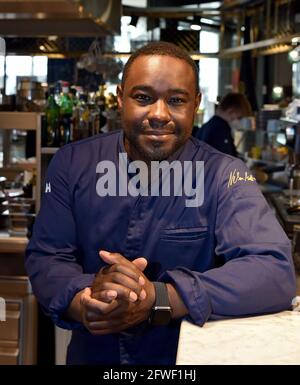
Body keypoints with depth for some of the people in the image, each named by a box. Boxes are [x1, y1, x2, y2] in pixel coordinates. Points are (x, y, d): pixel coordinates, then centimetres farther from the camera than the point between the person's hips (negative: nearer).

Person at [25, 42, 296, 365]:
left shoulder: (224, 176, -10)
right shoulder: (72, 164, -2)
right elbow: (44, 258, -3)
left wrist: (155, 299, -29)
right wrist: (85, 302, -24)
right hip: (90, 355, 3)